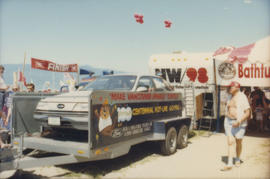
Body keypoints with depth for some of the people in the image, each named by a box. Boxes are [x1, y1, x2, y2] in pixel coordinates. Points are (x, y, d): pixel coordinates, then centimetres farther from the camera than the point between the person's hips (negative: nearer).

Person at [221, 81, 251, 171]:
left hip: (239, 123, -4)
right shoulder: (230, 97, 9)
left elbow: (247, 113, -14)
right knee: (230, 142, -4)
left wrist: (239, 122, -23)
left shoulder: (242, 97, -11)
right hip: (229, 121, 4)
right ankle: (229, 164, -5)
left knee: (238, 142, 10)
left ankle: (238, 159, 32)